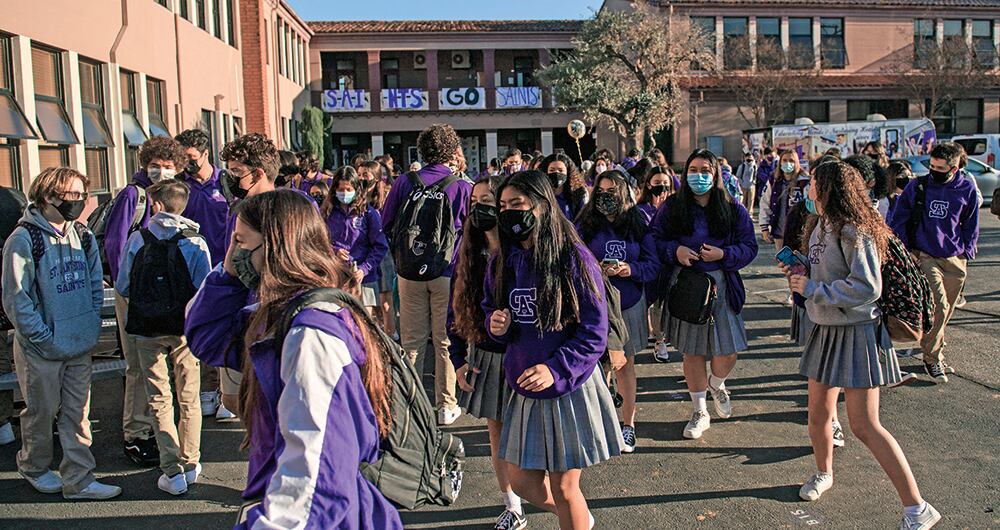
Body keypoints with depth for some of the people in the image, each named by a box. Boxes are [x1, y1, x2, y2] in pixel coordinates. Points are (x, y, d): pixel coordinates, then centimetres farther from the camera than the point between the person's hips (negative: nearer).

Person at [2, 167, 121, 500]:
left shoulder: (83, 236, 6)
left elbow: (95, 284, 14)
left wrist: (91, 324, 4)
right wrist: (45, 338, -15)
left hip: (81, 346, 5)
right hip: (41, 349, -5)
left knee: (77, 413, 8)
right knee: (41, 411, 11)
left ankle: (78, 480, 15)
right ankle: (34, 468, 34)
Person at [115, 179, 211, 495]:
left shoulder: (137, 239, -4)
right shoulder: (196, 242, -6)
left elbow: (122, 287, 2)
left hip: (147, 329, 0)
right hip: (185, 327, 0)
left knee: (160, 400, 7)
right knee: (189, 397, 13)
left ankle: (172, 471, 6)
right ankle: (190, 464, 20)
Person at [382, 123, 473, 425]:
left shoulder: (404, 183, -2)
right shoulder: (462, 187, -8)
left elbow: (387, 225, 7)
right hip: (448, 272, -1)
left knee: (412, 340, 11)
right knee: (445, 340, 8)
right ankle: (446, 406, 16)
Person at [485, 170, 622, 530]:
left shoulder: (573, 258, -15)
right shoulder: (501, 262, 1)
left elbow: (595, 333, -14)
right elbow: (490, 311, 15)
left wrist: (556, 369, -27)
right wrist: (496, 324, -9)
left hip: (569, 388, -5)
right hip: (524, 390, 6)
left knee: (564, 488, 6)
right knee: (523, 482, 13)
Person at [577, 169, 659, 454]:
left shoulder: (638, 225, 2)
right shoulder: (585, 224, -2)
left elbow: (653, 264, 1)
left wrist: (631, 269, -18)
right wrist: (594, 270, -23)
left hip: (629, 305, 2)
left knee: (625, 364, 12)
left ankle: (628, 424, 24)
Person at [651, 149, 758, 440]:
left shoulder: (734, 210, 2)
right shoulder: (671, 208, 1)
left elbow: (750, 247, 2)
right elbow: (655, 241, 4)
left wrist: (724, 254, -15)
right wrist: (674, 251, -15)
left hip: (722, 286, 0)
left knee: (728, 350, -2)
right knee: (692, 350, 8)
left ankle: (716, 384, 36)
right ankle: (700, 412, 25)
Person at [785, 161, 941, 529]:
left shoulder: (853, 230, -19)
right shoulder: (820, 225, 8)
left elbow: (867, 288, -25)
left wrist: (811, 289, -19)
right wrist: (796, 272, 1)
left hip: (856, 332, -8)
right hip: (825, 330, 8)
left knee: (864, 426, -8)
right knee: (818, 414, 15)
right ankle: (824, 474, 40)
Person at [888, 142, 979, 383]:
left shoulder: (967, 189, 3)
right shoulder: (917, 186, -2)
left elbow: (971, 225, 14)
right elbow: (898, 220, 4)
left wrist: (966, 253, 7)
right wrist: (905, 251, -2)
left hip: (955, 260, 3)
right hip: (924, 256, -3)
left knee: (946, 312, 10)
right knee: (938, 306, -16)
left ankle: (935, 354, 27)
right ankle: (932, 358, -2)